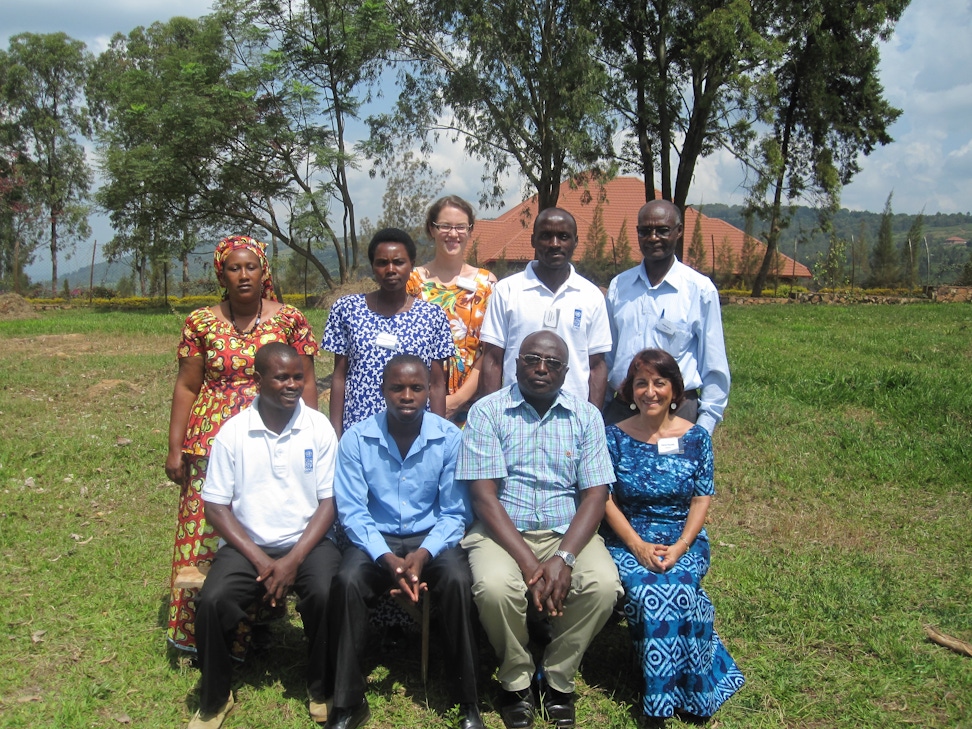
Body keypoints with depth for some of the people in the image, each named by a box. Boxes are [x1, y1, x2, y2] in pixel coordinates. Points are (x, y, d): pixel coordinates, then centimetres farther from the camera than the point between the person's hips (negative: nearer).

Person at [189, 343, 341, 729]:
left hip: (308, 541, 0)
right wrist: (260, 559, -13)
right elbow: (216, 506, -2)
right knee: (212, 600, -25)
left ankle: (322, 691, -2)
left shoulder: (319, 428, -2)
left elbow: (328, 502, -3)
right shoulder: (233, 432, -3)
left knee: (327, 595, -28)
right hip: (246, 544, 1)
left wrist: (294, 559, -15)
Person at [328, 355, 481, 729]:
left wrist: (423, 554, -21)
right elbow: (352, 512, -8)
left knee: (459, 580, -29)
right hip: (376, 539, 0)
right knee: (347, 581, -29)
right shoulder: (356, 438, -7)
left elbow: (454, 513, -4)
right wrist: (387, 558, -23)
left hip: (431, 538, 0)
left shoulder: (449, 438, -8)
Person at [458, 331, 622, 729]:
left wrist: (564, 558, -18)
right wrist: (529, 563, -20)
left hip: (568, 532, 2)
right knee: (495, 586, -32)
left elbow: (595, 495, -1)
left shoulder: (585, 416, 5)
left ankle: (557, 678, 1)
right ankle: (517, 681, -1)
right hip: (503, 531, -2)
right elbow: (484, 495, -10)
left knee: (604, 585, -26)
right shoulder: (487, 412, -2)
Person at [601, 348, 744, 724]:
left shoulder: (696, 437, 4)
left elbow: (702, 500, 1)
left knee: (675, 587, -31)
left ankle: (672, 689, -13)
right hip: (628, 540, 0)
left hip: (684, 541, 0)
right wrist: (638, 546, -16)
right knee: (648, 590, -31)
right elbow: (607, 499, -2)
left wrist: (679, 547, -15)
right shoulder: (616, 436, 2)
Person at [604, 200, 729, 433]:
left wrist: (705, 426, -4)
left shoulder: (700, 289, -2)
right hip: (619, 410, 3)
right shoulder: (618, 286, 8)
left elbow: (714, 366, 0)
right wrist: (597, 413, 11)